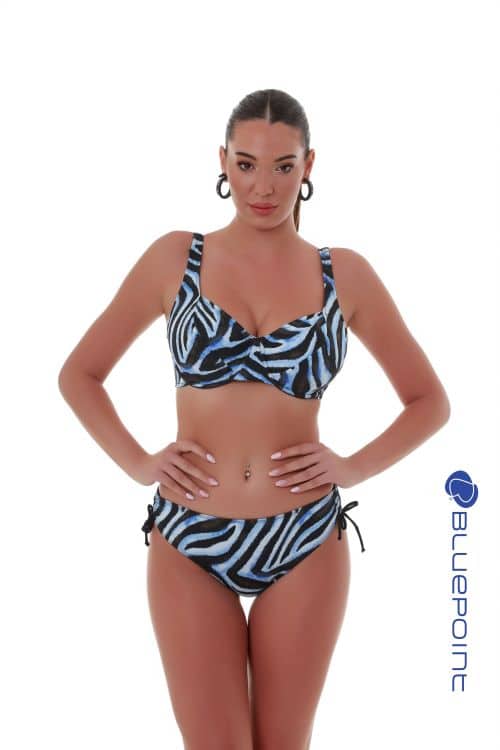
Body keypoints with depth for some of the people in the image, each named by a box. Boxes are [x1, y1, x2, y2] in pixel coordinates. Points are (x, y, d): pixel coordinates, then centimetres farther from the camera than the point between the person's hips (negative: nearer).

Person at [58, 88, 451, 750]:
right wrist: (138, 463, -3)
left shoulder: (345, 274, 1)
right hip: (189, 544, 0)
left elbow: (430, 402, 10)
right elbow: (79, 375, 9)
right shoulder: (175, 257, 0)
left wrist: (355, 467, -3)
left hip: (306, 545, 1)